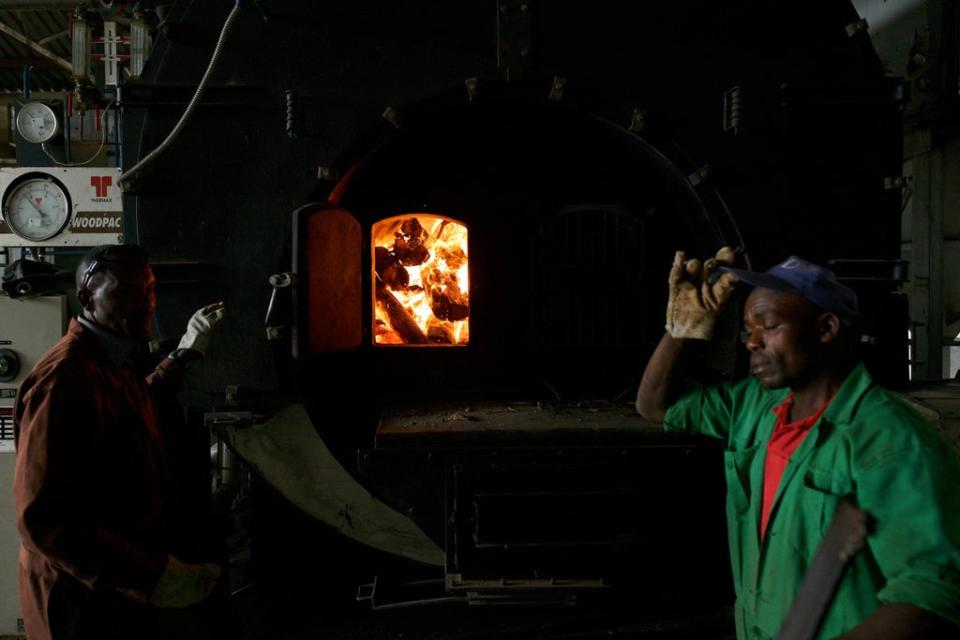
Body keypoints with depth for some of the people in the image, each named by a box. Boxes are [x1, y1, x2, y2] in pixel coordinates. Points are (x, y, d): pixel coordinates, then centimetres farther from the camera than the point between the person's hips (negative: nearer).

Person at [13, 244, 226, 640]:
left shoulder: (111, 362, 6)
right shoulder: (64, 380, -25)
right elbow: (43, 519, -30)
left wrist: (185, 351, 23)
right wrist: (154, 574, -33)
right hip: (85, 601, -9)